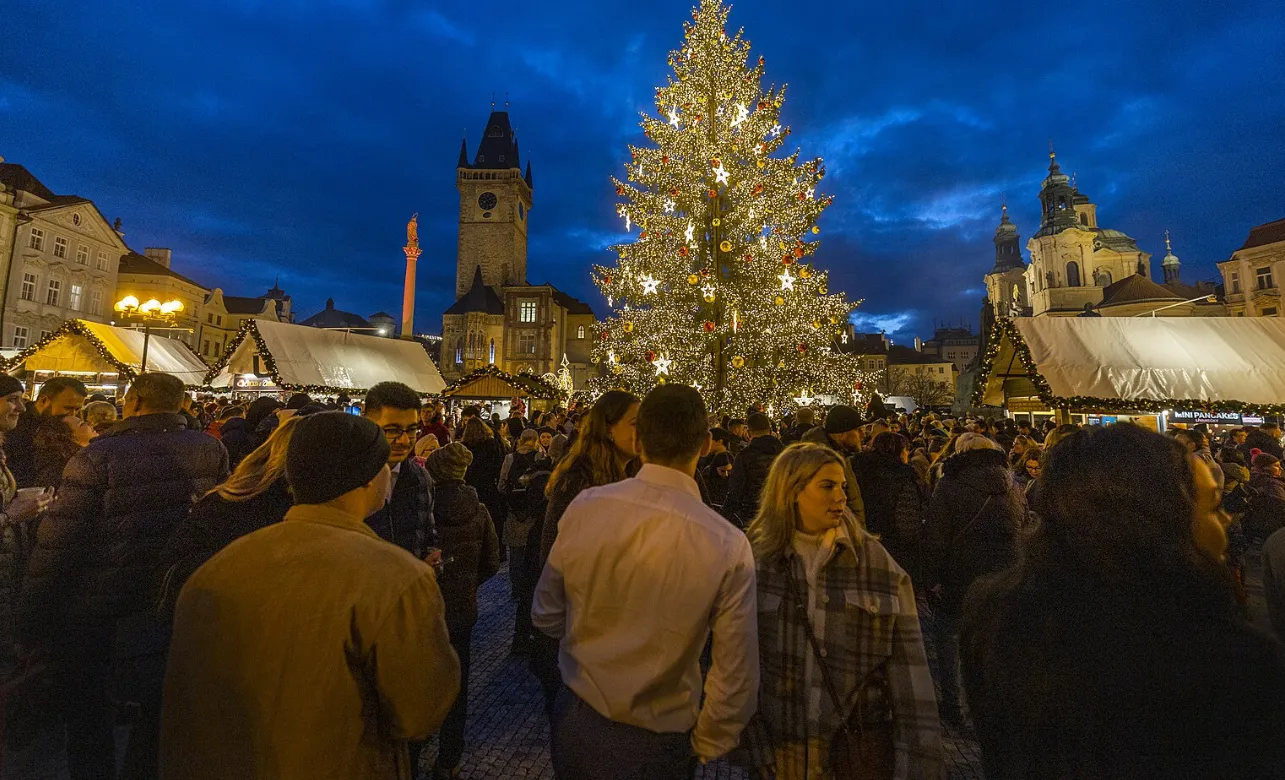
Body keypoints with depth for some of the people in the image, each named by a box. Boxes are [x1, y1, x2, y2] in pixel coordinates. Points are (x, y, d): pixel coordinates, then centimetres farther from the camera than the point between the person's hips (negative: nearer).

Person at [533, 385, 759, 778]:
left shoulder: (584, 507, -19)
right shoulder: (728, 546, -25)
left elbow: (545, 616, -4)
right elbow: (736, 680, -16)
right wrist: (705, 745, 3)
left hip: (575, 722, 3)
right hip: (656, 745, -2)